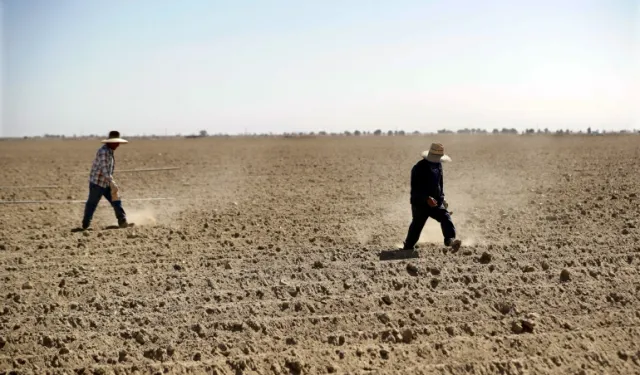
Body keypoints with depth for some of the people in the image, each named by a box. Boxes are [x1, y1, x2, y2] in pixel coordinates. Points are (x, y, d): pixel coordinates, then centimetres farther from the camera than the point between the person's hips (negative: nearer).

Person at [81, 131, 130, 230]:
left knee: (116, 201, 2)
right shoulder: (103, 151, -22)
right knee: (92, 204, 3)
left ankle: (122, 222, 2)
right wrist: (112, 182, -39)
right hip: (97, 182, -9)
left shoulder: (110, 151, 9)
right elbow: (104, 168, -31)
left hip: (106, 183, 9)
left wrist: (111, 182, 23)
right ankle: (85, 225, 16)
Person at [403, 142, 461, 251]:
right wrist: (427, 198, -33)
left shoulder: (438, 165, 6)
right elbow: (415, 188, -21)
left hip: (436, 202, 6)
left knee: (446, 218, -17)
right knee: (417, 225, 5)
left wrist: (442, 198, 15)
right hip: (420, 203, -6)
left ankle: (450, 240, -33)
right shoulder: (419, 168, -18)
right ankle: (408, 247, 24)